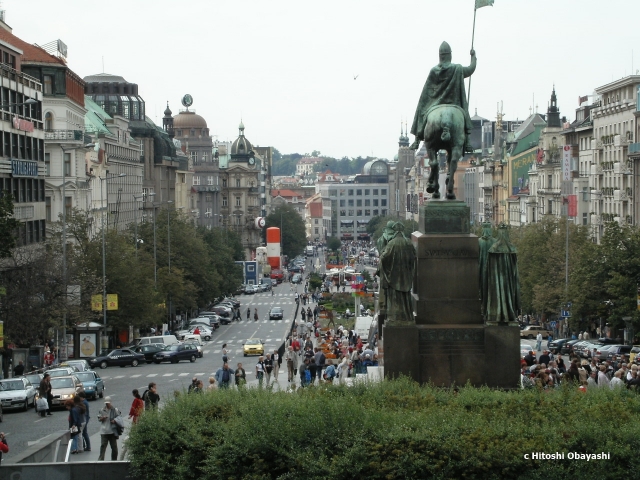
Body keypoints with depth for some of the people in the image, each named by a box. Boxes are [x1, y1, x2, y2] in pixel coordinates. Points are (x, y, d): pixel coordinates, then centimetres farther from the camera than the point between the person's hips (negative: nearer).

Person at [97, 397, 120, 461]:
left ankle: (114, 459, 20)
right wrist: (102, 418, -11)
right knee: (103, 445, -8)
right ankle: (101, 459, -10)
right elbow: (99, 419, 10)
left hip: (112, 431, 0)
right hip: (104, 431, 0)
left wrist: (115, 420, -15)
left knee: (114, 446, 8)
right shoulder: (102, 410, 6)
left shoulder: (115, 410, 0)